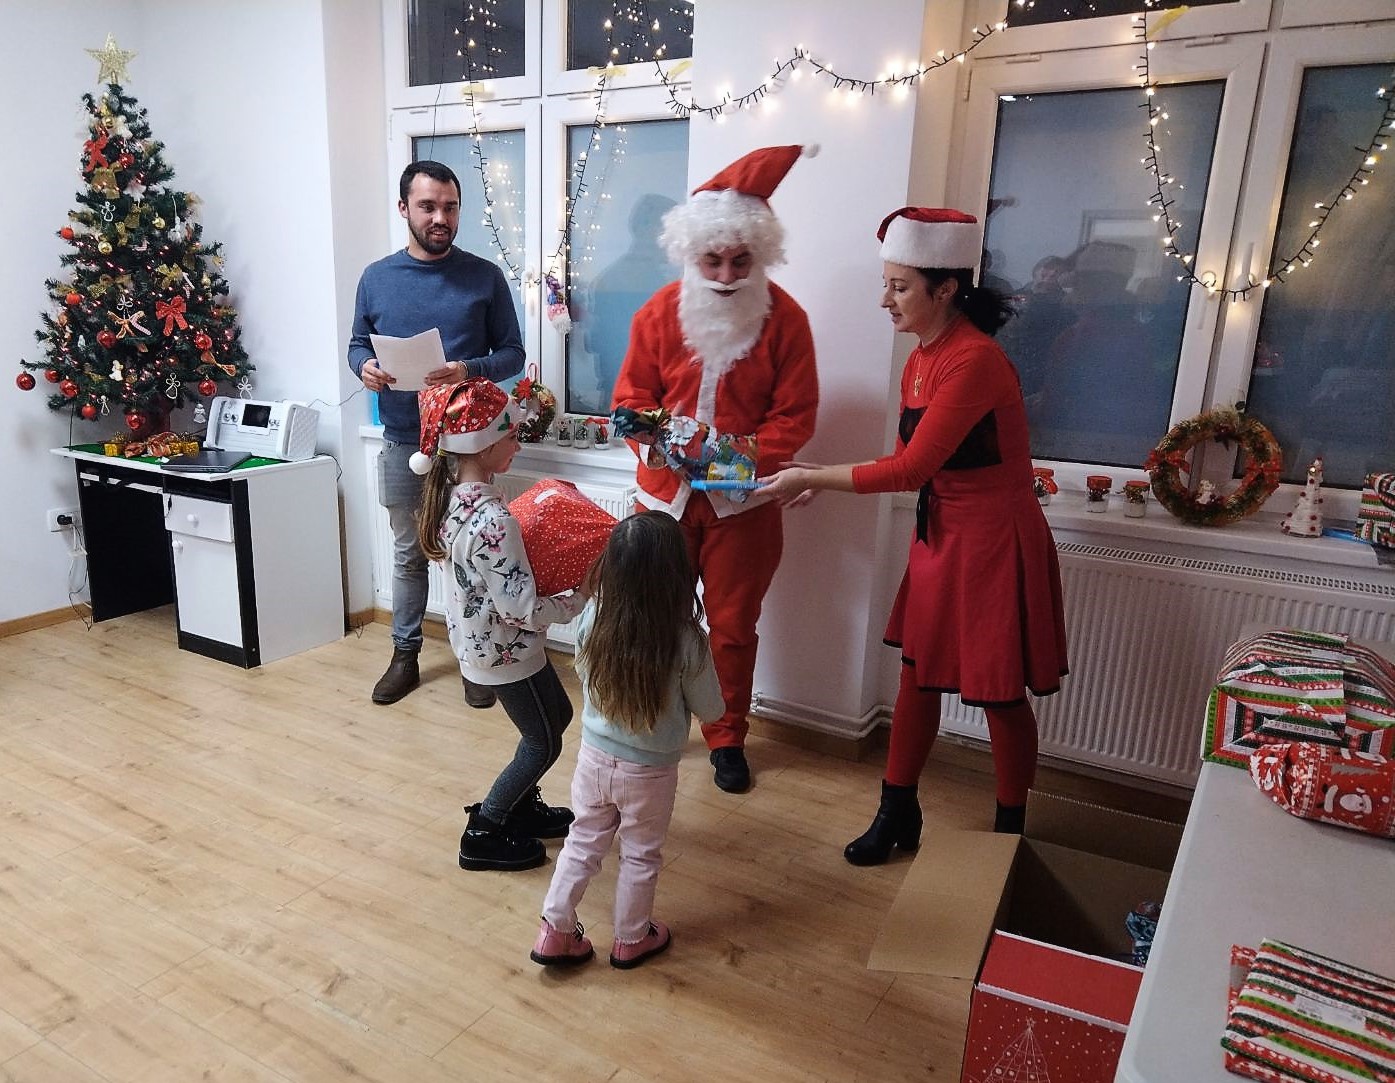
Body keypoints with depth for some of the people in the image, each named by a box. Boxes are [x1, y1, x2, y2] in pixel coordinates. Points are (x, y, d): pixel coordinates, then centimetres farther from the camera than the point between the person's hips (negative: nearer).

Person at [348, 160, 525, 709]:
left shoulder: (485, 276, -3)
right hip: (402, 442, 2)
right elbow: (357, 343, 13)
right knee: (408, 554, 13)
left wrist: (470, 369, -21)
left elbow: (512, 352, -2)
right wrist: (364, 367, -11)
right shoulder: (376, 277, 4)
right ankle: (405, 653, 28)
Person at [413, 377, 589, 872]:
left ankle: (521, 806, 40)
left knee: (558, 713, 25)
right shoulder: (493, 520, -31)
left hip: (477, 639, 9)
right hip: (504, 649, -9)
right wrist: (579, 598, -14)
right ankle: (483, 834, 25)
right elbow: (522, 609, -28)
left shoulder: (452, 494, -2)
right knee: (543, 744, 12)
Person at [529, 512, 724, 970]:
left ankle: (555, 931, 33)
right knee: (640, 855, 21)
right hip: (650, 772, -2)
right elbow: (711, 710, -11)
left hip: (595, 757, 2)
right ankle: (631, 939, 40)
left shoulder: (592, 619, -18)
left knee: (583, 842, 23)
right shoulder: (686, 641, -27)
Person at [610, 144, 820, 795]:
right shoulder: (660, 312, -3)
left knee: (732, 626, 9)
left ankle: (727, 738, 28)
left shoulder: (785, 319, -8)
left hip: (743, 501, -1)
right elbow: (632, 396, 1)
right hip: (665, 493, 2)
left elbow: (794, 416, -7)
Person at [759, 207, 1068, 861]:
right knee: (917, 675, 14)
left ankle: (1010, 830, 31)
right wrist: (821, 479, -2)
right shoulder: (922, 359, 5)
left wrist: (814, 478, -17)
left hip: (995, 541, -8)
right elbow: (908, 463, 7)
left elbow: (910, 468, -25)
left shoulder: (975, 360, -23)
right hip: (940, 536, 9)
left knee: (1000, 695, 8)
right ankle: (897, 813, 30)